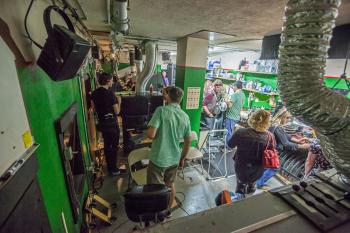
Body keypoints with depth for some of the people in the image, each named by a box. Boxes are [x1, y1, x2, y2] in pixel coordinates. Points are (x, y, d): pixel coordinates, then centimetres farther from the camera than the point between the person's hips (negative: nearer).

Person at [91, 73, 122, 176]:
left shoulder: (94, 93, 1)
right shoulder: (110, 94, -20)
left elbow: (94, 108, 12)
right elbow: (117, 111, -16)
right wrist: (119, 102, -1)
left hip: (101, 122, 7)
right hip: (111, 123, -7)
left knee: (106, 145, 18)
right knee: (114, 146, 8)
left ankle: (109, 166, 33)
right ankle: (113, 169, 19)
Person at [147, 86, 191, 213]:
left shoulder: (161, 110, -18)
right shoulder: (185, 117, -2)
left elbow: (151, 135, -23)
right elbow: (188, 141, 4)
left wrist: (148, 131, 0)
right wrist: (182, 158, 17)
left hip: (158, 158, -5)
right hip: (174, 159, 5)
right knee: (170, 185, 25)